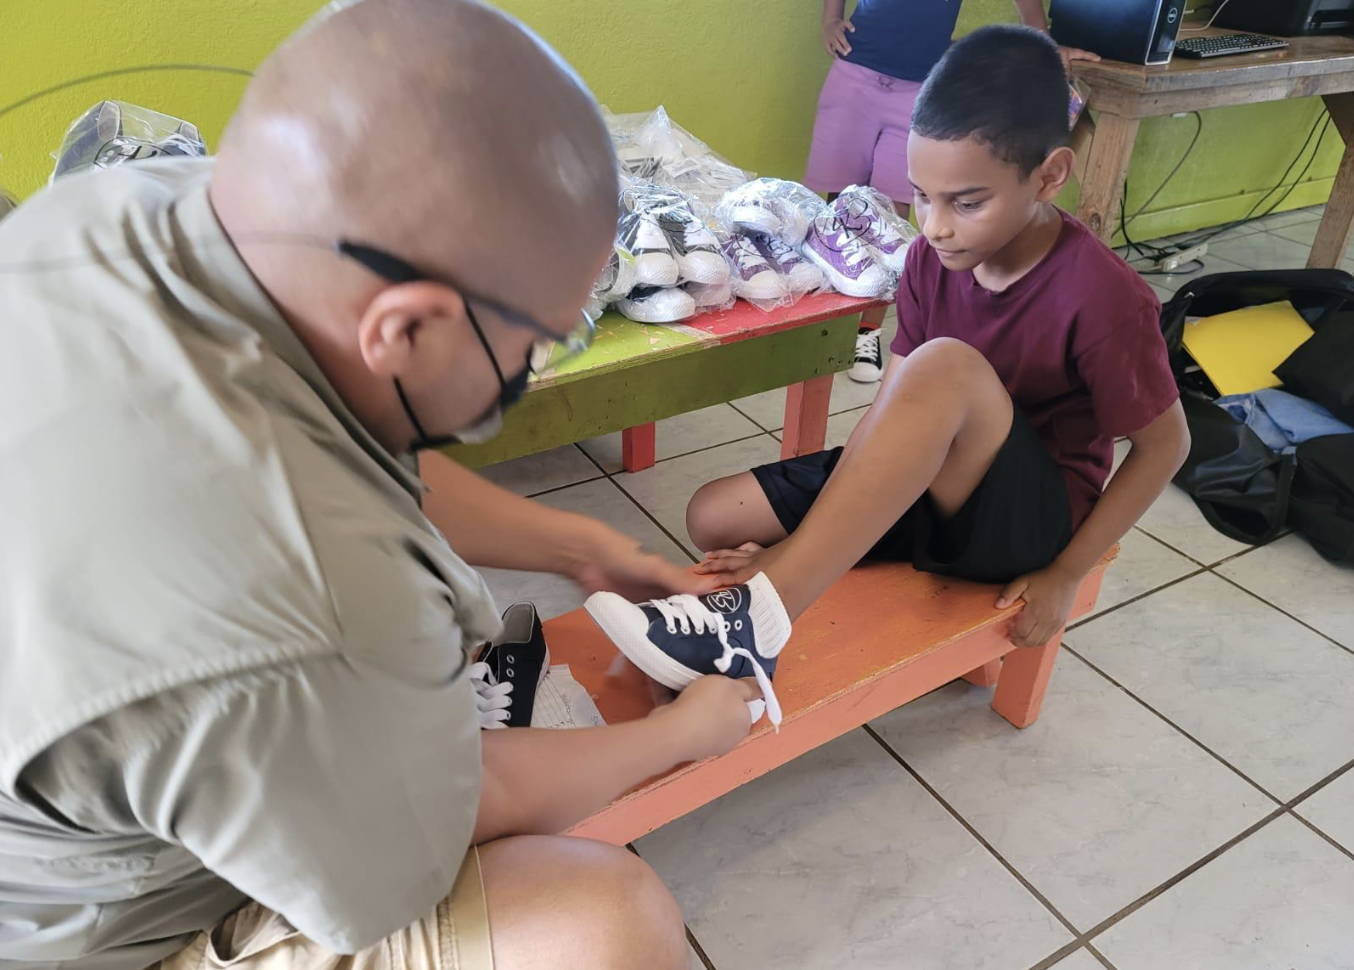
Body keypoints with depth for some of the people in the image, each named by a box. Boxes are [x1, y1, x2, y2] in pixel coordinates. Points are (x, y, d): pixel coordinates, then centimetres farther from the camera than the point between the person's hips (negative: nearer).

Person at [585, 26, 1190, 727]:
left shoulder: (1103, 297, -20)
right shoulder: (933, 258, -5)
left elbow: (1164, 445, -9)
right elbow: (891, 413, -8)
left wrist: (1065, 575, -11)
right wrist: (808, 543, -18)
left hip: (1031, 515, -5)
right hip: (925, 489, 5)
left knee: (946, 366, -38)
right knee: (715, 518, -12)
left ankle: (755, 622, -39)